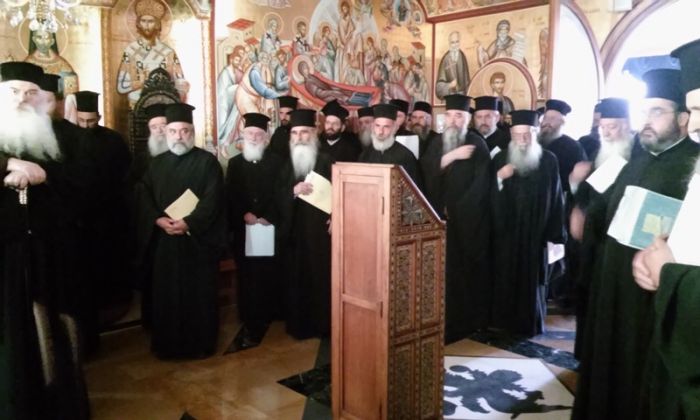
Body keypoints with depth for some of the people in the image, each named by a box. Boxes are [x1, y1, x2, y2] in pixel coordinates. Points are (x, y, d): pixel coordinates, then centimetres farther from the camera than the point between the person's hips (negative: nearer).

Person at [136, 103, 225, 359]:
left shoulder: (207, 161, 0)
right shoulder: (156, 164, 14)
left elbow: (212, 199, -10)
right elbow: (144, 199, 6)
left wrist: (189, 223, -21)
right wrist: (159, 220, -12)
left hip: (198, 239, -4)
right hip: (163, 240, 4)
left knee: (199, 293, 3)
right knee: (166, 294, 8)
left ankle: (200, 343, 15)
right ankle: (168, 344, 21)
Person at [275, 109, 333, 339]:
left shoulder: (326, 162, -1)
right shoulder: (288, 164, 12)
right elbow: (278, 196, 5)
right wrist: (293, 191, -15)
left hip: (319, 231, -4)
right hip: (294, 232, 4)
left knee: (321, 276, -2)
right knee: (297, 278, 6)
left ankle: (323, 324, 12)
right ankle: (300, 324, 19)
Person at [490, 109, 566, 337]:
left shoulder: (548, 160, 0)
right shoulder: (500, 158, 3)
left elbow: (556, 199, 0)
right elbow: (489, 196, 0)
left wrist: (556, 235, -3)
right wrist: (498, 178, -19)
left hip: (535, 235, 0)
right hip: (505, 233, 1)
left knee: (532, 282, 7)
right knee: (505, 282, 4)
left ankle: (530, 326, 23)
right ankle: (505, 325, 19)